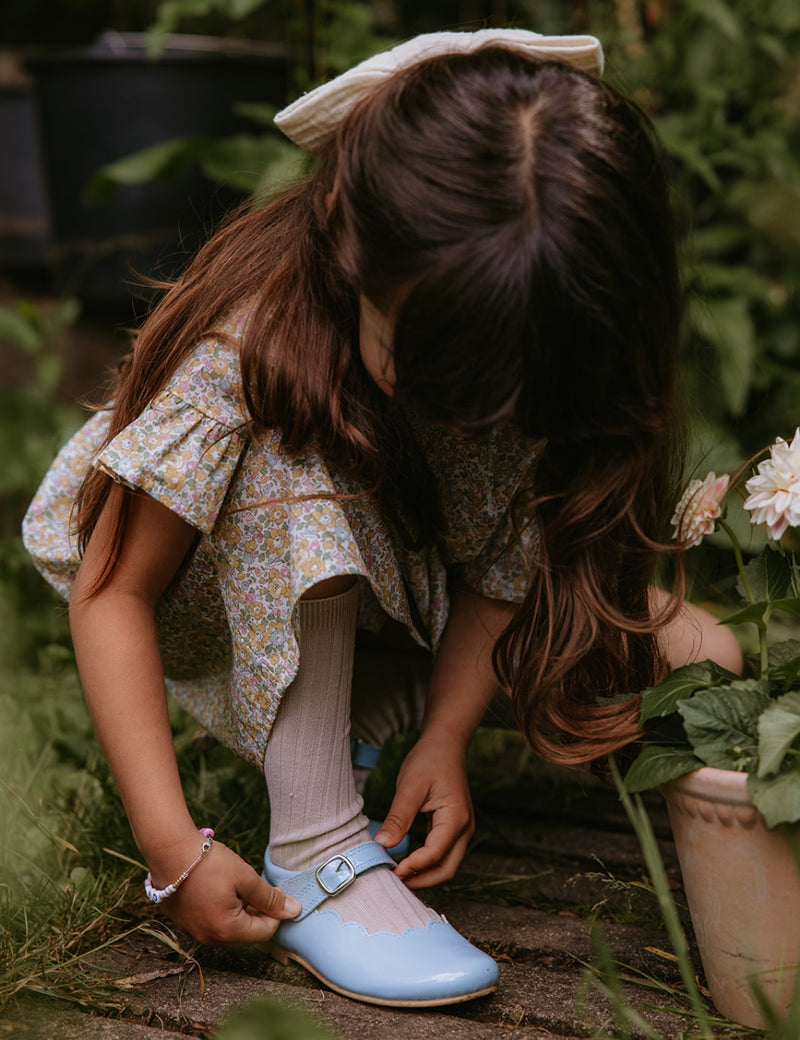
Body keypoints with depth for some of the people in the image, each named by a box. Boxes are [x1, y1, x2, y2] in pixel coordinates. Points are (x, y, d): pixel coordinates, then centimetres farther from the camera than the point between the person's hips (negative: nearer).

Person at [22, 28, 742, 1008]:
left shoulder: (539, 359, -24)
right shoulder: (242, 352, -36)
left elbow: (502, 550, -12)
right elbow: (114, 594, -32)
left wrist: (445, 736, -24)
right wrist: (171, 844, -38)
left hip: (408, 588, 4)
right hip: (261, 613, -4)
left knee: (698, 655, -11)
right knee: (300, 470, -39)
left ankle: (377, 708, 3)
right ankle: (315, 854, -32)